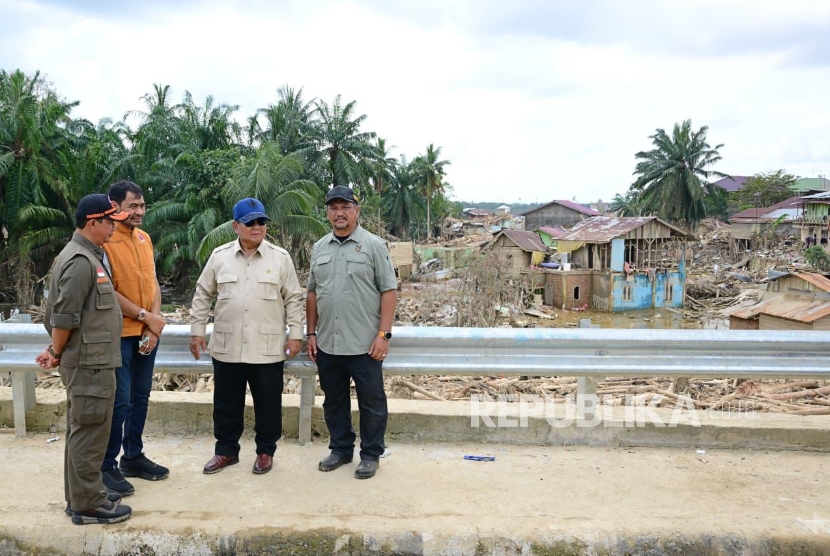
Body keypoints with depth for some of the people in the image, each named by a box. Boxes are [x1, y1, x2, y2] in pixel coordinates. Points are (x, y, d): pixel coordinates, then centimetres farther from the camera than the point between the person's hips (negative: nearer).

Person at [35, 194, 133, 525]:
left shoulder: (86, 255, 13)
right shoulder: (82, 261, -20)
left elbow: (64, 314, 18)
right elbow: (64, 317, -20)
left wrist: (56, 350, 15)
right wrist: (57, 354, -7)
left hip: (89, 361, 10)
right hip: (89, 363, -10)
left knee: (81, 430, 16)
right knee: (90, 432, -1)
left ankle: (79, 497, 27)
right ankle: (87, 505, 9)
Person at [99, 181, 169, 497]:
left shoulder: (144, 238, 10)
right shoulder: (104, 241, -13)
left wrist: (154, 321, -4)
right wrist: (145, 316, -14)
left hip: (147, 333, 7)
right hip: (118, 334, -7)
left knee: (140, 397, 15)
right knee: (119, 401, -2)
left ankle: (133, 456, 28)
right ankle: (107, 466, 12)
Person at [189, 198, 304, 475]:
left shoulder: (281, 257, 0)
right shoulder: (219, 256, 3)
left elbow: (293, 298, 2)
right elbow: (203, 295, 9)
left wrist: (295, 333, -3)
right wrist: (197, 330, 6)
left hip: (267, 348, -1)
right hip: (226, 346, 2)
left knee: (268, 403, 8)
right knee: (226, 403, 12)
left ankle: (266, 451, 25)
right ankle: (226, 450, 29)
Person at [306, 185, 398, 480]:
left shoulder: (373, 245, -5)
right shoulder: (319, 248, 10)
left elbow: (388, 291, -7)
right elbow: (312, 293, 15)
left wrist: (383, 334, -13)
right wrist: (311, 333, 10)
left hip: (364, 344, -5)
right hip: (327, 345, 5)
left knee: (371, 402, 6)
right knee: (334, 401, 16)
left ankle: (370, 454, 21)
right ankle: (340, 448, 32)